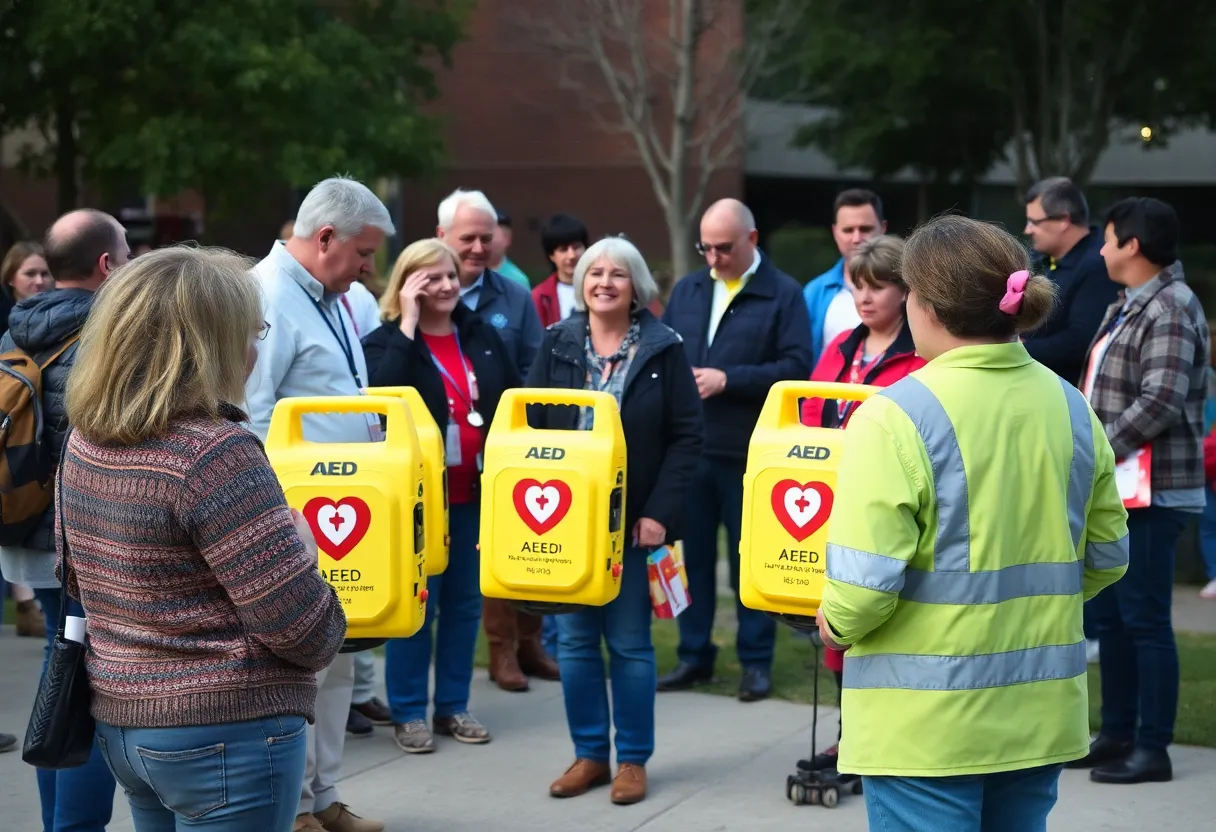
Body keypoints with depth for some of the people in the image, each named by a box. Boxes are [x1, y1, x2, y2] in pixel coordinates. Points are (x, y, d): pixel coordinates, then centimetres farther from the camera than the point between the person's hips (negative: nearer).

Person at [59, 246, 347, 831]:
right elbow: (307, 633, -21)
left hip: (119, 718, 8)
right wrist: (299, 551, -2)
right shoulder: (214, 453, -22)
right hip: (226, 733, -8)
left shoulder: (84, 443, 3)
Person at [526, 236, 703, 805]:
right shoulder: (557, 345, 4)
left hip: (635, 520, -2)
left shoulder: (663, 350, -2)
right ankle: (589, 754, 19)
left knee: (630, 642, 4)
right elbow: (531, 427, 3)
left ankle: (632, 758, 16)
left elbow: (686, 436, -6)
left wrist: (660, 512, -14)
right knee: (574, 640, 7)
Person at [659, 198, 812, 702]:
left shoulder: (783, 294, -4)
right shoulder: (687, 291, 12)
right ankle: (694, 655, 21)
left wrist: (728, 380, -17)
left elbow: (797, 366, -12)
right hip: (687, 448, 4)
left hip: (748, 452, -4)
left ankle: (756, 661, 16)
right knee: (692, 555, 10)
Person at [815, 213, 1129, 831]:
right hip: (1041, 711, 6)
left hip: (928, 720, -6)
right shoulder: (1070, 406, 3)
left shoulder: (895, 416, -17)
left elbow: (864, 583, -21)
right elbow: (1108, 555, 11)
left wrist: (836, 624, -1)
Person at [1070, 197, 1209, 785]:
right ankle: (1116, 736, 24)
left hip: (1153, 493, -10)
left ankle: (1152, 749, 3)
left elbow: (1160, 403, -24)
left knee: (1144, 619, -5)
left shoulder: (1171, 310, -15)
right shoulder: (1127, 306, 16)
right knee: (1107, 616, 14)